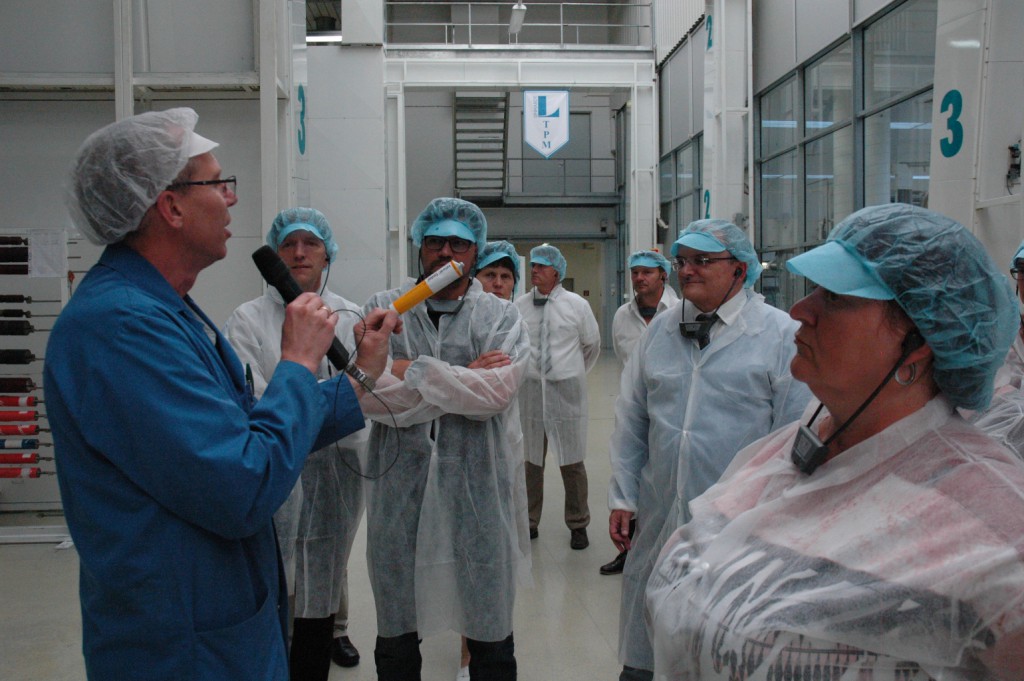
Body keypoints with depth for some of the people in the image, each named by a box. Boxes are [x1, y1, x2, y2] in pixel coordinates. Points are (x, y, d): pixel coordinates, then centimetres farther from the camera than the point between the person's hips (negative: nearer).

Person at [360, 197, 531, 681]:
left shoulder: (502, 318, 3)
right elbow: (366, 391, -11)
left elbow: (496, 391, -15)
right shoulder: (384, 309, 5)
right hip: (399, 492, 1)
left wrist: (412, 372, -12)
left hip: (479, 493, -1)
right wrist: (463, 379, -12)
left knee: (490, 640, 11)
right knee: (395, 639, 16)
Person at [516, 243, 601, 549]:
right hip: (529, 389, 2)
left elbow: (592, 344, 12)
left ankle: (578, 525, 18)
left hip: (566, 390, -1)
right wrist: (522, 371, 10)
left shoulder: (577, 305, 0)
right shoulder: (519, 307, 1)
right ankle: (530, 522, 24)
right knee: (530, 460, 10)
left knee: (572, 461, 4)